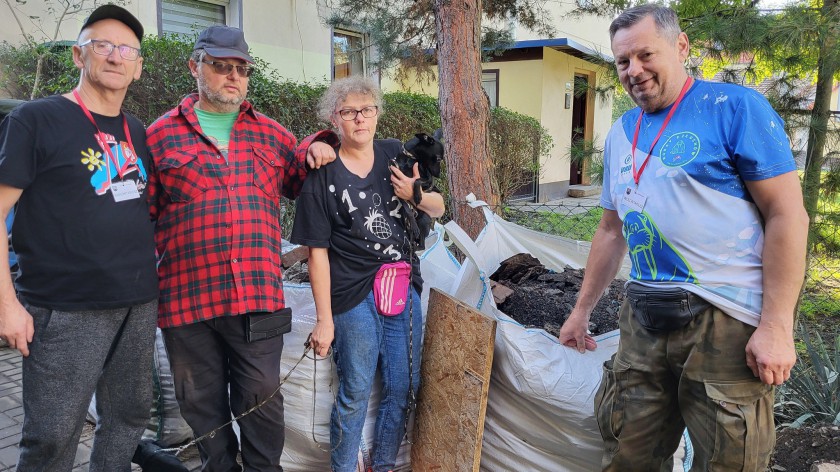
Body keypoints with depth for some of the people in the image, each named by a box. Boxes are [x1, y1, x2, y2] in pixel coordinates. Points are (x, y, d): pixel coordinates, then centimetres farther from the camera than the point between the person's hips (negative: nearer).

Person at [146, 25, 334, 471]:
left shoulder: (271, 134, 13)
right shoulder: (161, 134, 6)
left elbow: (302, 185, 24)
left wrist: (317, 150, 4)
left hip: (259, 296, 1)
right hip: (187, 297, -1)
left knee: (262, 398, 8)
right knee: (203, 403, 12)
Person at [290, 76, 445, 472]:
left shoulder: (395, 155, 4)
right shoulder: (322, 176, -7)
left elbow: (438, 209, 12)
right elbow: (317, 251, -8)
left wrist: (416, 195, -12)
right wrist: (324, 318, -9)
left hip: (404, 287, 5)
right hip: (355, 295, -4)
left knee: (403, 388, 12)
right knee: (355, 393, 5)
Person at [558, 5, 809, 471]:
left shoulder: (735, 107, -6)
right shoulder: (620, 133, 13)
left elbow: (787, 214, -10)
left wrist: (776, 325, -16)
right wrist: (582, 309, 20)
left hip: (725, 322, -5)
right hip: (643, 321, 6)